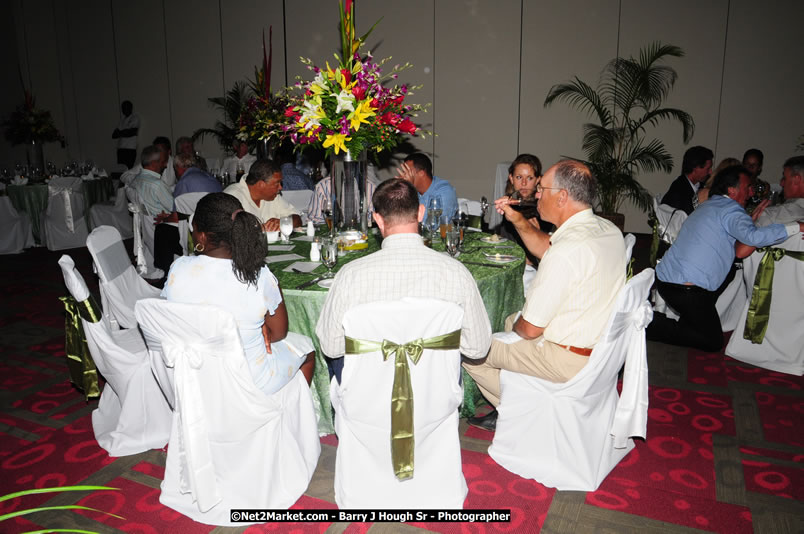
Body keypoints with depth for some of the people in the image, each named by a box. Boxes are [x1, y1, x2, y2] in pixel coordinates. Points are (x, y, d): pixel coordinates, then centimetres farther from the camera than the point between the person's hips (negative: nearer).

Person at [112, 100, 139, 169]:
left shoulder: (135, 118, 2)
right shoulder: (122, 120, 20)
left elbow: (131, 133, -10)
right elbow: (114, 135, 13)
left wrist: (119, 133, 3)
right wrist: (123, 133, -7)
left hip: (130, 149, -6)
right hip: (121, 148, 6)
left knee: (128, 169, -13)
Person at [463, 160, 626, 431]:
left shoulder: (568, 249, -31)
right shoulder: (609, 229, -2)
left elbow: (531, 329, -23)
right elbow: (547, 248, 18)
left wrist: (517, 325, -1)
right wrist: (518, 220, 6)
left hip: (567, 360, -10)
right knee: (511, 320, 30)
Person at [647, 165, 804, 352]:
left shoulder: (709, 205, 20)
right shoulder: (730, 209, -9)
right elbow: (754, 237, -27)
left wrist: (750, 219, 18)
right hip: (686, 290, -9)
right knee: (713, 343, 3)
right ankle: (653, 323, -7)